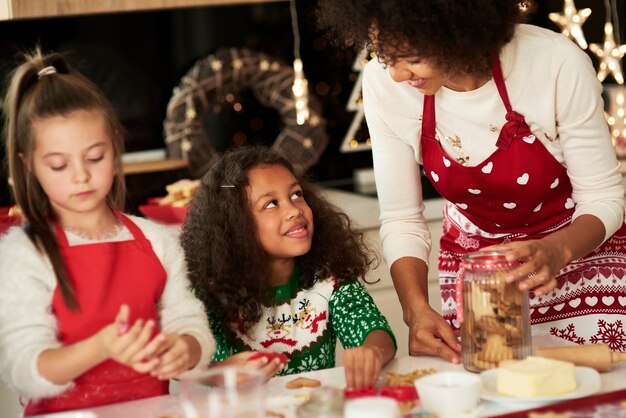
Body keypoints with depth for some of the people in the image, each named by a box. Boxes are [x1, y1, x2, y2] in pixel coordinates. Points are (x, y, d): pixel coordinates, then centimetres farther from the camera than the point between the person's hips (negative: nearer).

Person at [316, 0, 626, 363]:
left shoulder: (557, 63, -29)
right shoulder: (383, 82, -20)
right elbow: (401, 220, -11)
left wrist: (555, 250, -37)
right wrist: (417, 309, -28)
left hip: (578, 246, -2)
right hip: (471, 260, 2)